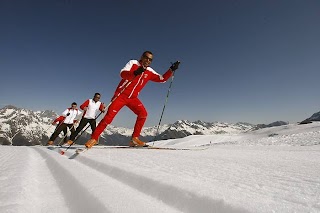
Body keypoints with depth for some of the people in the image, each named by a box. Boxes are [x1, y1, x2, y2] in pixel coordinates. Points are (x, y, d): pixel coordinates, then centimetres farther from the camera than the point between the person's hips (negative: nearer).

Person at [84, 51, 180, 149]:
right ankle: (94, 138, 3)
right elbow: (122, 74, -22)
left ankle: (135, 138, -8)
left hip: (133, 98, 4)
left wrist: (171, 70, -3)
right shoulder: (133, 63, -5)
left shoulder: (150, 72, 7)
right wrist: (135, 73, -42)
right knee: (109, 116, -12)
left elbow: (162, 79, 10)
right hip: (121, 95, -4)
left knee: (143, 114, -17)